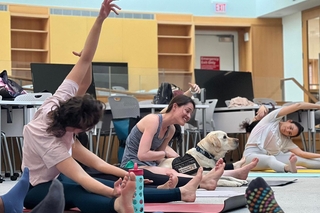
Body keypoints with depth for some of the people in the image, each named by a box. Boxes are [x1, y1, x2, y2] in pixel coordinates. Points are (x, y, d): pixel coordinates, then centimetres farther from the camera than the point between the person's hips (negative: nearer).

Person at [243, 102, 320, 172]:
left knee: (301, 159, -9)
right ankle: (288, 168, -68)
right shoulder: (274, 118, 0)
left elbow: (301, 153, 5)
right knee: (270, 159, -41)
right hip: (253, 154, -6)